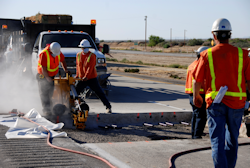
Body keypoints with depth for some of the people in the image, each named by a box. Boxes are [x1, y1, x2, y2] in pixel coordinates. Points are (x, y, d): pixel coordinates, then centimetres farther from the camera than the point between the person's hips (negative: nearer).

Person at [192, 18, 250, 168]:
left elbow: (197, 80, 3)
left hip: (215, 102, -2)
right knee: (232, 139, 19)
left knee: (217, 140, -1)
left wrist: (196, 96, 21)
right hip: (236, 103, 2)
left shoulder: (207, 55, -2)